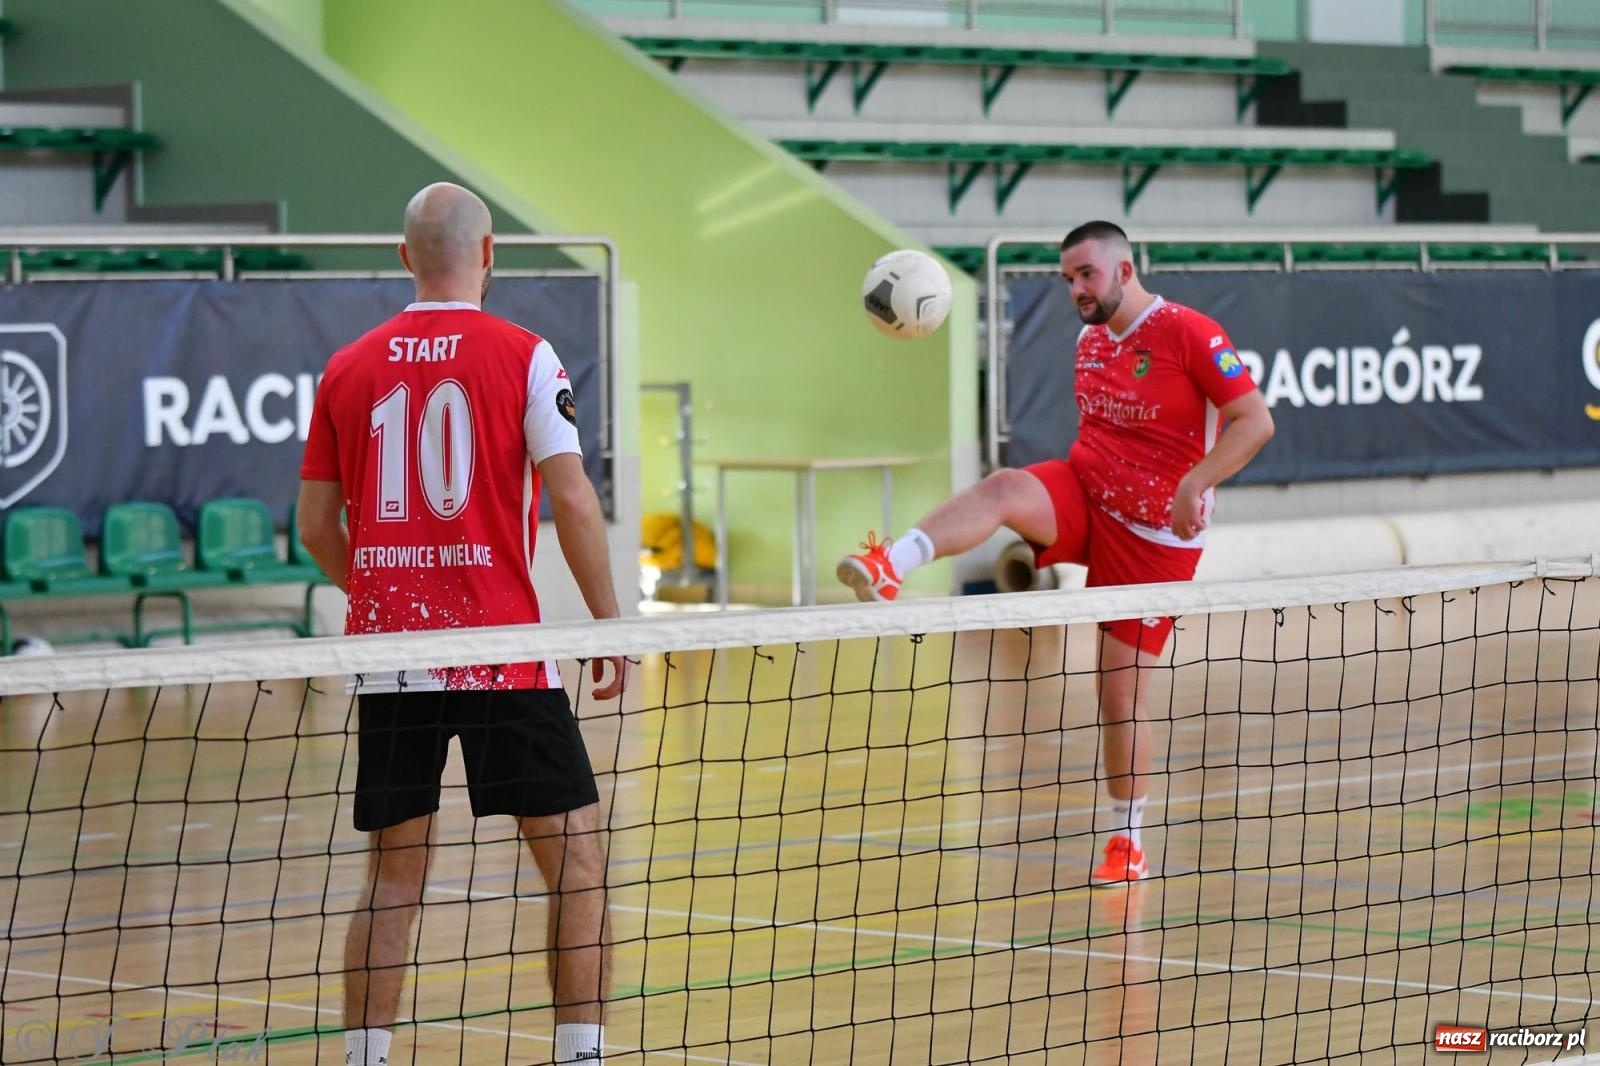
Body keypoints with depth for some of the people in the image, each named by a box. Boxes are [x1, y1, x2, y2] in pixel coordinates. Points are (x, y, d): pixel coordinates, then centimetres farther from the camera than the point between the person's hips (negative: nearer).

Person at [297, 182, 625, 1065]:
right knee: (577, 855, 5)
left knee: (393, 875, 9)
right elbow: (572, 500, -10)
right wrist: (609, 626, -1)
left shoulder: (347, 370, 7)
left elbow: (315, 525, 11)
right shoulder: (522, 355, -3)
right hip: (501, 653, -4)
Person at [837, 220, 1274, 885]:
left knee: (1122, 692, -3)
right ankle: (887, 567, -54)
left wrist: (1195, 483, -28)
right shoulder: (1089, 340, 11)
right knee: (1002, 489, -29)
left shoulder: (1190, 334, -10)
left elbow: (1255, 421, -16)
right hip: (1081, 497, 5)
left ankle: (1127, 842, 15)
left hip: (1154, 532, -5)